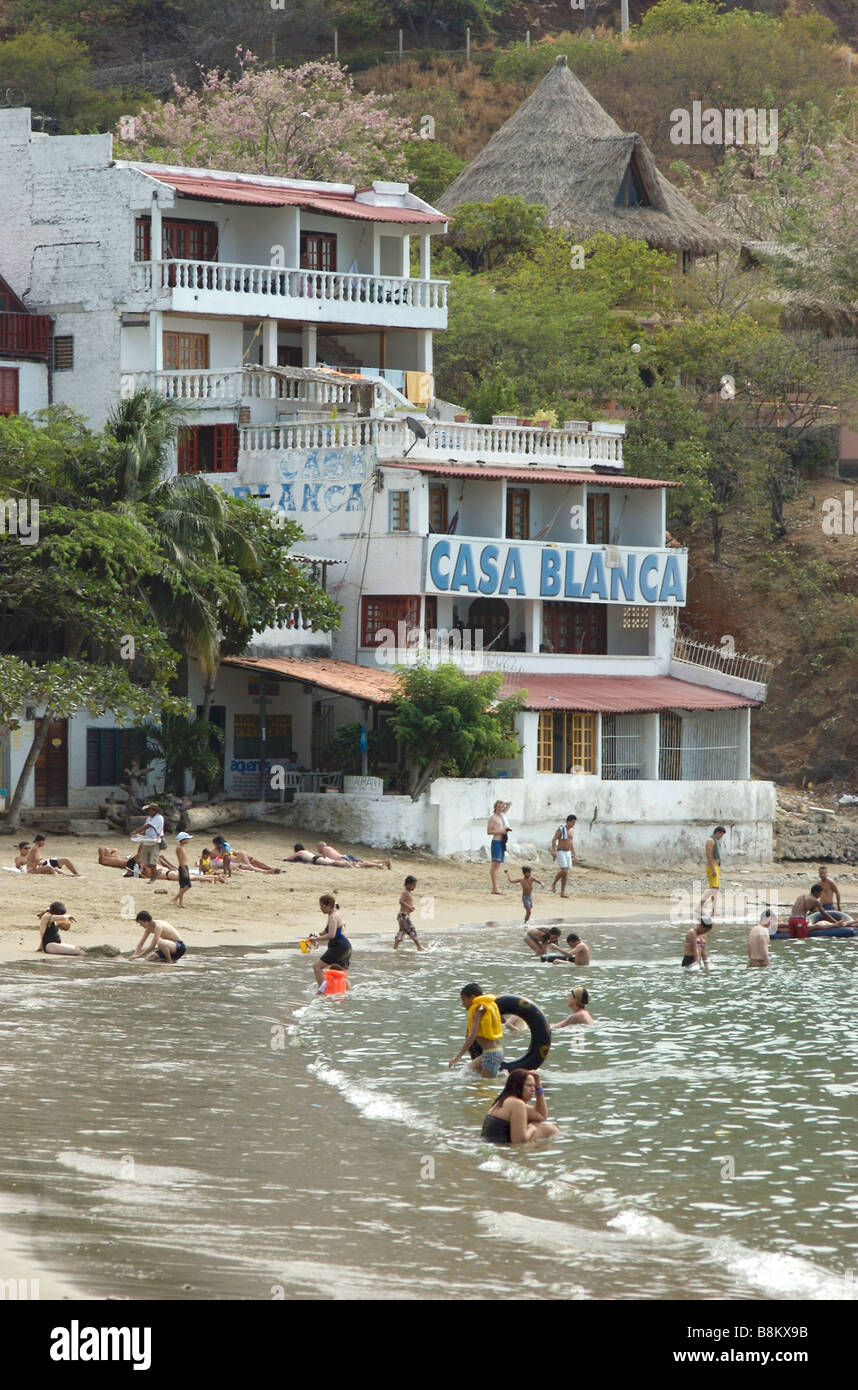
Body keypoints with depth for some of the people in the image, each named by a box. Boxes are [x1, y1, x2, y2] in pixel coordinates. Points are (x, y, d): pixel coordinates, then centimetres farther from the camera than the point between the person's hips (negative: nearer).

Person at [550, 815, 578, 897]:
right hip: (560, 852, -7)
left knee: (566, 873, 3)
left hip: (568, 853, 7)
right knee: (564, 871, -17)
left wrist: (574, 854, 22)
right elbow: (554, 841, -17)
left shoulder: (572, 830, 11)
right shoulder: (560, 830, -11)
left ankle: (563, 892, 5)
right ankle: (554, 883, 7)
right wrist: (553, 851, -31)